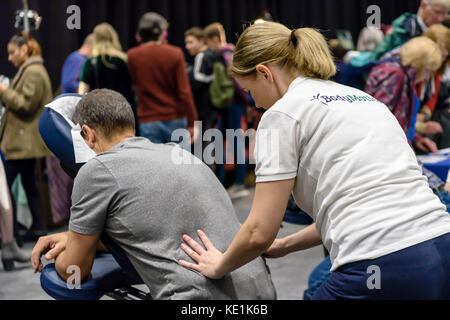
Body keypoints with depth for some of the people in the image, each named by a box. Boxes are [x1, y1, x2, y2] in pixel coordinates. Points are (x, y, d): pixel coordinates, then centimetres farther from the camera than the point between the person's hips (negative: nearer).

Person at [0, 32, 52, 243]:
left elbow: (26, 104, -20)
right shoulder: (28, 70, 20)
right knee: (28, 182, 13)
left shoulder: (34, 73, -14)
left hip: (25, 141, -11)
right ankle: (38, 228, 18)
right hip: (26, 140, 11)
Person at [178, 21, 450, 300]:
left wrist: (219, 267, 17)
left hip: (383, 272, -8)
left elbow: (260, 232, -3)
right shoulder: (362, 98, 22)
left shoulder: (283, 112, -1)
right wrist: (284, 246, 34)